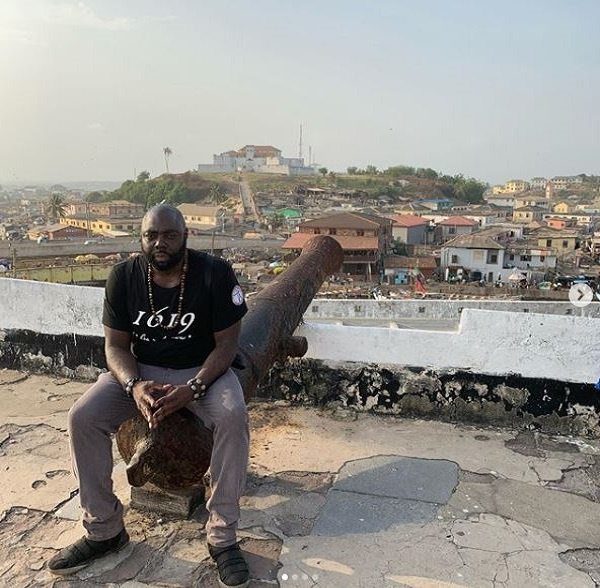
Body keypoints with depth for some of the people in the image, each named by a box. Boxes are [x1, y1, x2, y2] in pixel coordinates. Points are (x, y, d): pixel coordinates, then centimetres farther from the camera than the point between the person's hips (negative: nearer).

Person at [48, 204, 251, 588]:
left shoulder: (216, 274, -16)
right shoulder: (124, 277, -7)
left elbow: (227, 344, -13)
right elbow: (116, 345, -4)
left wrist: (193, 389, -29)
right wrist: (134, 386, -25)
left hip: (202, 370, -2)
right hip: (140, 371, 3)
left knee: (233, 416, -32)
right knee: (83, 417, -18)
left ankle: (223, 537, -16)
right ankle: (104, 530, 1)